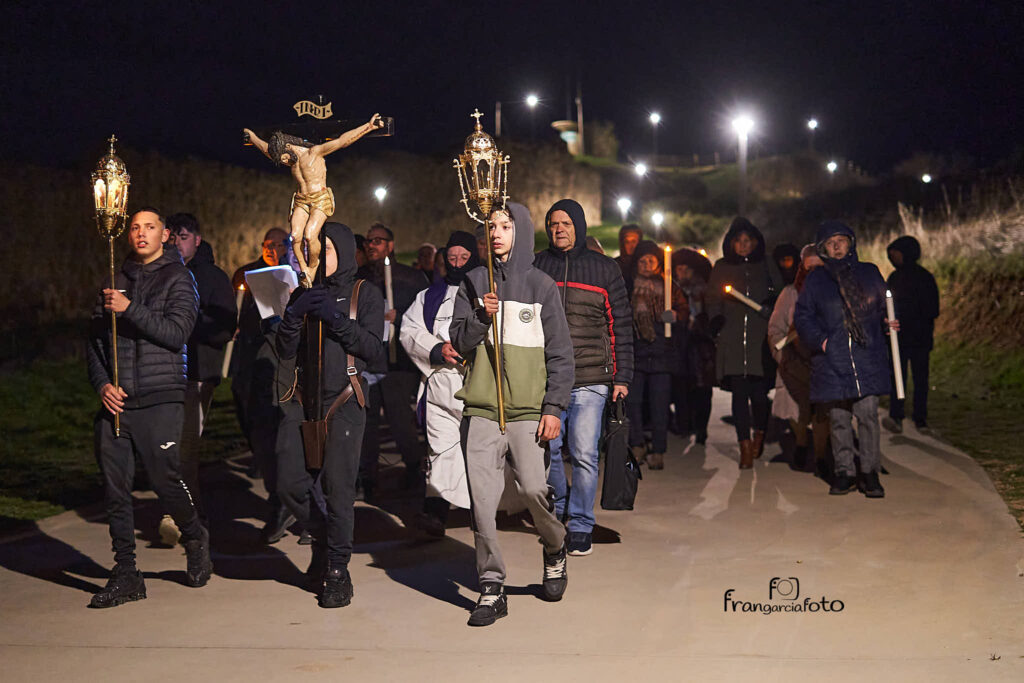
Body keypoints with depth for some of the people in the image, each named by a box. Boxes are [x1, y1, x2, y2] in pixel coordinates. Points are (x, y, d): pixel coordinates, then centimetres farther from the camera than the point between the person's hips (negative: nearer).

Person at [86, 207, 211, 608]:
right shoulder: (117, 281, 17)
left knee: (165, 479, -7)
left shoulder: (177, 278, 3)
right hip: (115, 400, 5)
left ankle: (195, 540, 21)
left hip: (160, 399, -5)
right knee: (115, 487, 2)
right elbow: (94, 338, 14)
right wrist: (102, 383, -1)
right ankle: (125, 574, 9)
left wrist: (130, 309, -16)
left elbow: (177, 332, -10)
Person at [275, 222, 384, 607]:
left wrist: (335, 318, -12)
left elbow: (372, 347, -5)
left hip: (343, 401, -4)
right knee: (289, 484, -2)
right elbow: (284, 352, 9)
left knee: (337, 485, -9)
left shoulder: (365, 295, 7)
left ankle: (337, 570, 3)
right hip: (302, 400, 4)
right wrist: (295, 313, -6)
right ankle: (323, 539, 25)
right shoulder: (303, 294, 17)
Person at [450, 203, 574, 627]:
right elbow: (459, 341, 6)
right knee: (482, 500, -4)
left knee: (534, 488, -13)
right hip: (481, 409, 2)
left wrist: (553, 407, -3)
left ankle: (555, 551, 17)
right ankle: (491, 588, 5)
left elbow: (560, 352, 5)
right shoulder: (474, 283, 12)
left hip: (528, 410, -2)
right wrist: (481, 318, -14)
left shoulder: (541, 285, 6)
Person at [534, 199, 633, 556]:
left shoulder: (604, 268, 8)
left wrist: (622, 376, 4)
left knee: (584, 454, -6)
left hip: (591, 380, -1)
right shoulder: (534, 267, 9)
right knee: (546, 450, 5)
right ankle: (559, 509, 30)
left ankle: (581, 526, 7)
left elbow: (621, 326, 9)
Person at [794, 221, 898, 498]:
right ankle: (844, 471, 14)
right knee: (839, 419, 4)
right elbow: (802, 316, 8)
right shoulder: (815, 280, 9)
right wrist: (819, 339, -7)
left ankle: (870, 472, 4)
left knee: (868, 415, -6)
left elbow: (884, 306, 19)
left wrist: (888, 323, -2)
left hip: (867, 358, 0)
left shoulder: (869, 273, 11)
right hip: (832, 361, 0)